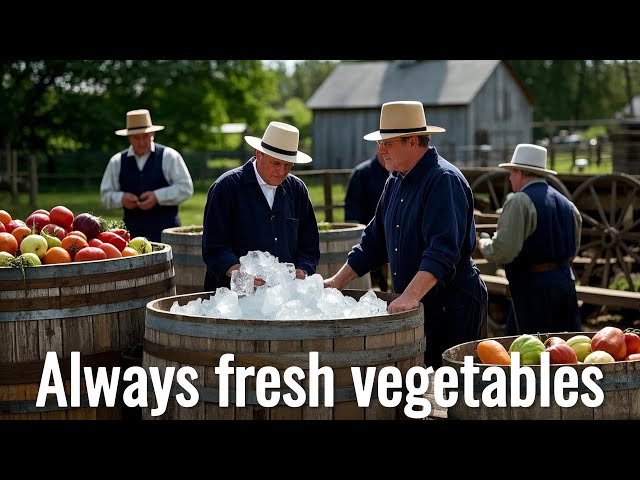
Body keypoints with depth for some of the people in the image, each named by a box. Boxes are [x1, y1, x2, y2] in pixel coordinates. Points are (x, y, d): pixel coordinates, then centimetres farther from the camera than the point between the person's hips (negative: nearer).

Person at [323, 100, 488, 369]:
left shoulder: (444, 180, -15)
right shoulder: (396, 182, 14)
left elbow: (443, 250, -27)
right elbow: (374, 241, 21)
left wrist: (411, 296, -36)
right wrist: (337, 282, 13)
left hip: (453, 305, -8)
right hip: (412, 306, 8)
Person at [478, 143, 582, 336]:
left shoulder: (519, 202, -13)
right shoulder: (567, 204, 12)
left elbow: (503, 252, -19)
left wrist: (483, 244, 1)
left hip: (533, 287, -7)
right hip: (565, 282, 7)